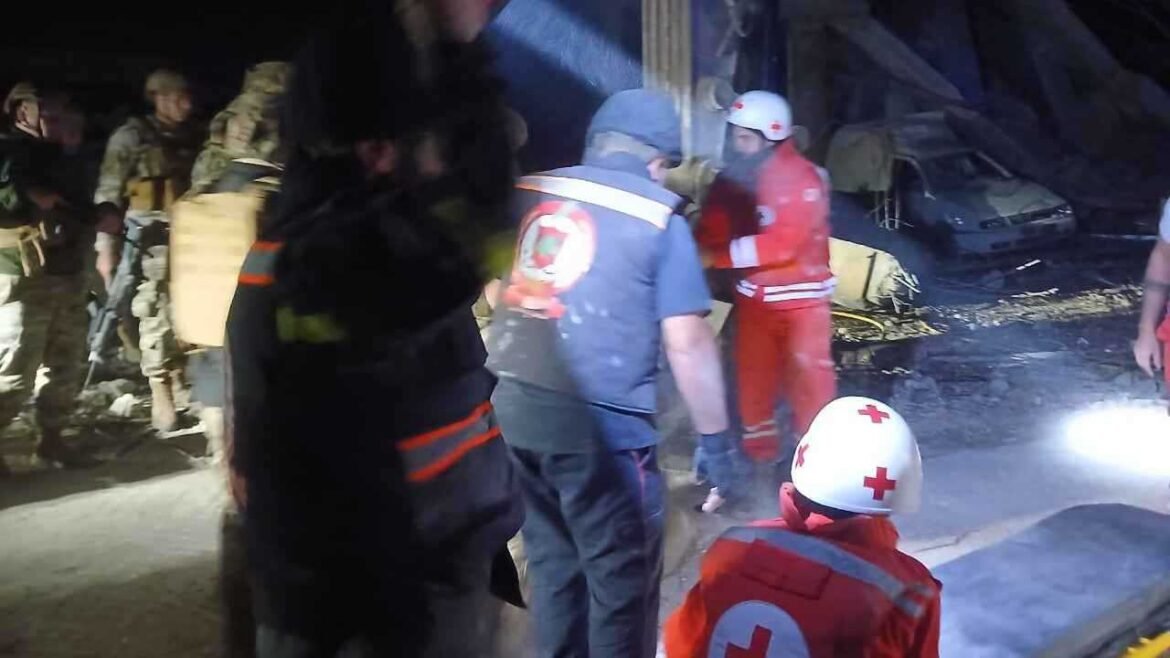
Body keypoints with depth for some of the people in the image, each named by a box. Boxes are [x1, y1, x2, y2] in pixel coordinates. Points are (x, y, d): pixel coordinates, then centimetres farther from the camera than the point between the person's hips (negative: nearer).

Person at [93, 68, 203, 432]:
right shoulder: (131, 136, -2)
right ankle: (160, 393, 2)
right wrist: (106, 245, -12)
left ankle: (177, 381, 20)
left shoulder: (193, 137, 12)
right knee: (156, 315, -4)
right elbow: (107, 194, -5)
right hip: (150, 238, -5)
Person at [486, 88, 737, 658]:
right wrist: (715, 439, -2)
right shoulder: (659, 218, -5)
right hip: (599, 421, -6)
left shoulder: (526, 193, 11)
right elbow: (687, 344, -9)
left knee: (551, 558, 22)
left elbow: (494, 292, 20)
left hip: (513, 405, 6)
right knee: (621, 575, 10)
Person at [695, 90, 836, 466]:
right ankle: (759, 441, 30)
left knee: (808, 372, 3)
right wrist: (699, 249, -26)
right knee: (754, 370, 13)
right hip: (754, 294, 6)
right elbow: (713, 230, -3)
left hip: (800, 294, -5)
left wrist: (721, 255, -30)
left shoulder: (803, 179, -20)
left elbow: (783, 242, -28)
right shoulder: (734, 176, 0)